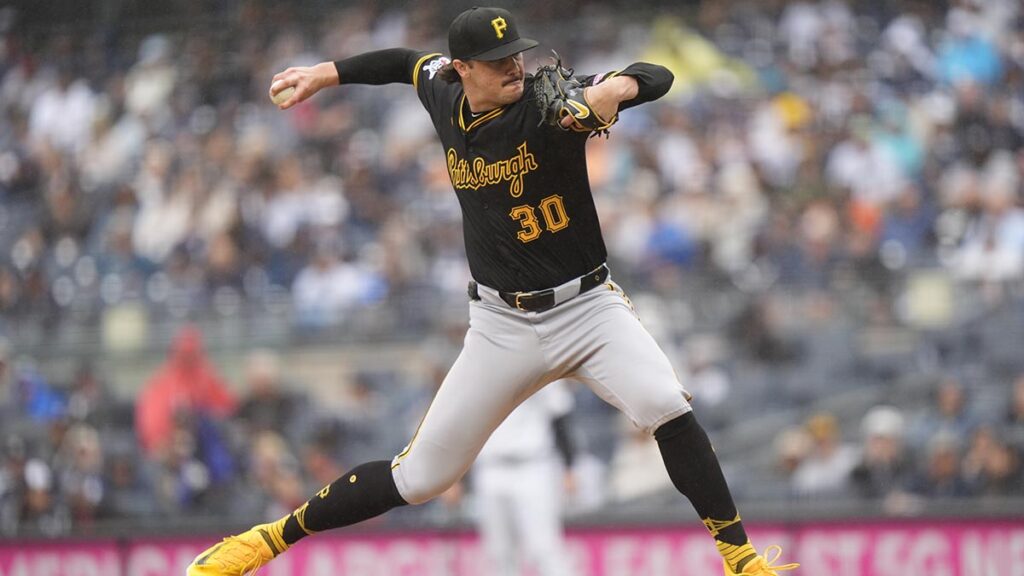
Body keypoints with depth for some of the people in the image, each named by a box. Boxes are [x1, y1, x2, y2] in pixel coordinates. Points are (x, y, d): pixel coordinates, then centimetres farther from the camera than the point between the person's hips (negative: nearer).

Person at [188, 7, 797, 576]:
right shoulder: (445, 98, -2)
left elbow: (658, 78, -25)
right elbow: (410, 61, 23)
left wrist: (612, 89, -46)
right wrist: (325, 74, 23)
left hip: (588, 309, -2)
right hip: (503, 327, 3)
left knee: (667, 407, -29)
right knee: (421, 476, 2)